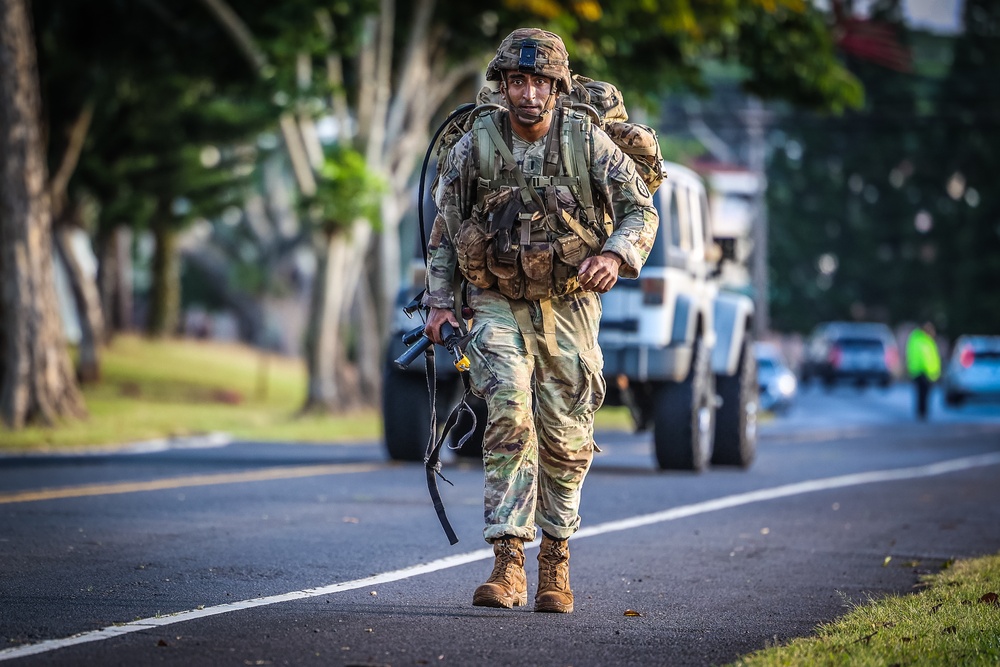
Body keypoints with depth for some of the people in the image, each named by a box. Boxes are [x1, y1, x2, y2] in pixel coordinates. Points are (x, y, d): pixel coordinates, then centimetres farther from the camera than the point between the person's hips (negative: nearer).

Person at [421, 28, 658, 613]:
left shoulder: (587, 142, -8)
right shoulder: (474, 147, -6)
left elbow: (641, 210, -4)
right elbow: (444, 230, 6)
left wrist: (616, 255, -23)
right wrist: (440, 301, 0)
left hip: (567, 306, 1)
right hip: (498, 304, -1)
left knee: (566, 437, 5)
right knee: (509, 414, -21)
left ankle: (556, 554, 26)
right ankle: (509, 560, -22)